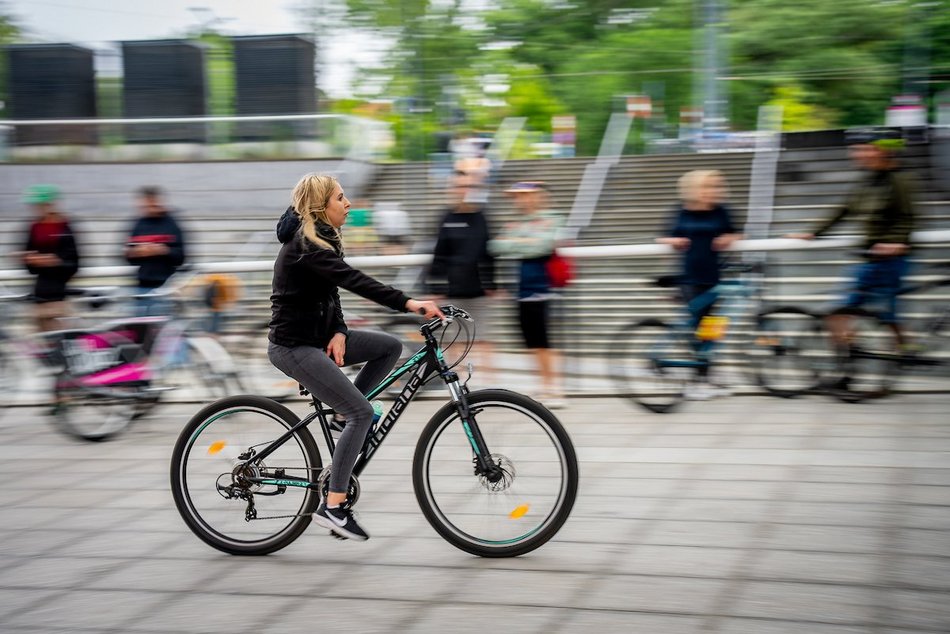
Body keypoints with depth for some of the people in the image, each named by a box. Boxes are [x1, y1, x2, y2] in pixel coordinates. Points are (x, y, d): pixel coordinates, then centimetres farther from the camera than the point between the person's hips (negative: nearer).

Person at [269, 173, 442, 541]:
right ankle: (332, 507, -12)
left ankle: (345, 415, 10)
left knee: (390, 346, 3)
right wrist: (408, 303, -39)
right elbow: (352, 280, -32)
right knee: (362, 413, -15)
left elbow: (332, 290, 9)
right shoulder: (305, 244, -19)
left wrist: (339, 332, -10)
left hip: (317, 336, 9)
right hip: (294, 346, -9)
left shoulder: (319, 239, 12)